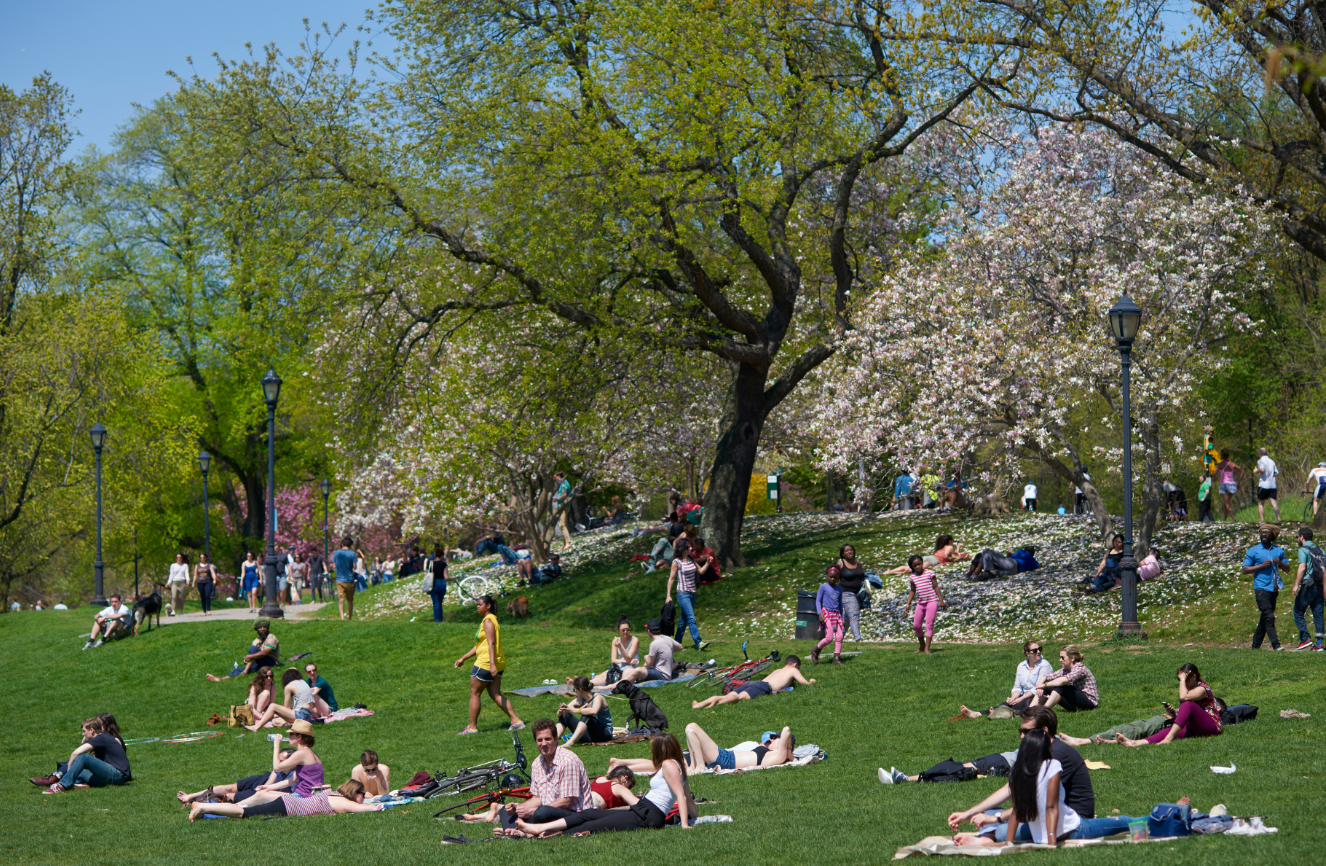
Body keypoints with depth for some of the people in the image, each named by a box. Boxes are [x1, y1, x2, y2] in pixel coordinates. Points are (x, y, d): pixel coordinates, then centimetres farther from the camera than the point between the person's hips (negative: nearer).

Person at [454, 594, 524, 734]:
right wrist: (463, 658, 26)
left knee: (474, 694, 1)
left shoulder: (488, 621, -12)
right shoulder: (489, 620, 20)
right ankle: (516, 721, -1)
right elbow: (479, 645, 25)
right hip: (495, 664, 10)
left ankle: (472, 727, 5)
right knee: (495, 695, 7)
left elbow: (491, 643, -22)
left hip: (486, 663, -10)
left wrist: (492, 664, -30)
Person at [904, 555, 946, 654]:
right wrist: (908, 604, 14)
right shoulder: (912, 577, 8)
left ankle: (927, 648, -10)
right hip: (920, 603, 5)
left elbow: (936, 587, -1)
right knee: (916, 625, 4)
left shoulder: (930, 573, -3)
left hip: (932, 602, -5)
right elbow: (912, 591, 18)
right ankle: (921, 646, 23)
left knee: (929, 624, -9)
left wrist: (941, 600, -5)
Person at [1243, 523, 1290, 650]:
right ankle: (1276, 645, -17)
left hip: (1274, 590, 5)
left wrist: (1280, 562, -6)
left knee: (1264, 619, 10)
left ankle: (1256, 645, 18)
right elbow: (1244, 570, -2)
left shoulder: (1279, 550, 14)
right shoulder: (1253, 551, 1)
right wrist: (1262, 565, -13)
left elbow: (1287, 568, 17)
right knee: (1269, 617, -14)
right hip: (1261, 589, -5)